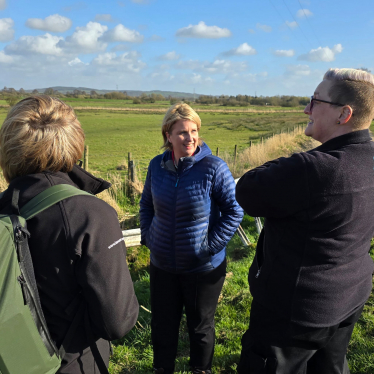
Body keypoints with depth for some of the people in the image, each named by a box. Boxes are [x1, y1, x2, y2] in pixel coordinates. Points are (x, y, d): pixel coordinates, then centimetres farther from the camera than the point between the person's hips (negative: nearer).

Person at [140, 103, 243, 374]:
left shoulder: (213, 168, -17)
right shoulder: (157, 165, -3)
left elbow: (234, 211, -11)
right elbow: (147, 204, 12)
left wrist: (211, 245, -15)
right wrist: (147, 236, 3)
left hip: (203, 268, -3)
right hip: (162, 265, 4)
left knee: (201, 327, 18)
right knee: (162, 325, 20)